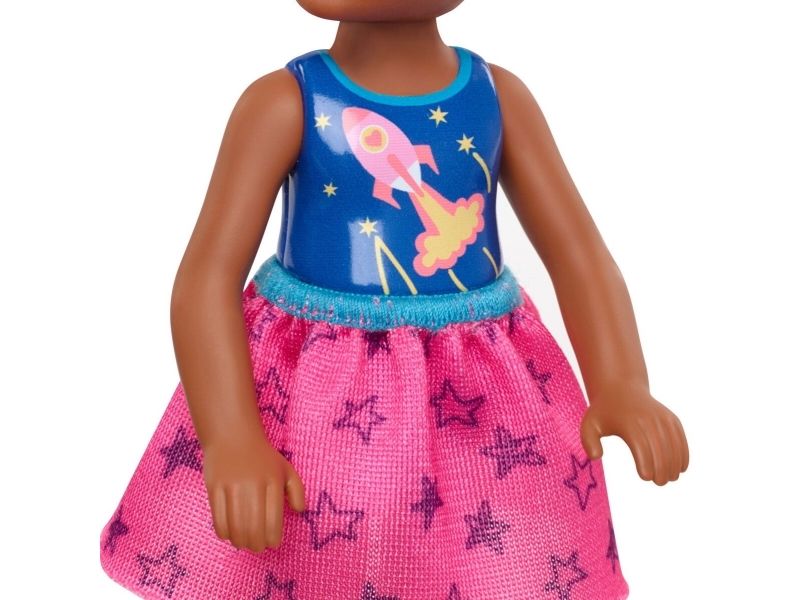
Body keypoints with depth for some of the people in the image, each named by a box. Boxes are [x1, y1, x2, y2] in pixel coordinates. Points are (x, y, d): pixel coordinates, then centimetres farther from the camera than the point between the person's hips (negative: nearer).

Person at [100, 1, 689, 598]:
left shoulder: (500, 96, -2)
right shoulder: (286, 102, -10)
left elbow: (580, 254, -6)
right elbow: (207, 277, -14)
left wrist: (621, 386, -23)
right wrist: (231, 437, -28)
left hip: (478, 393, 2)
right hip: (312, 392, -1)